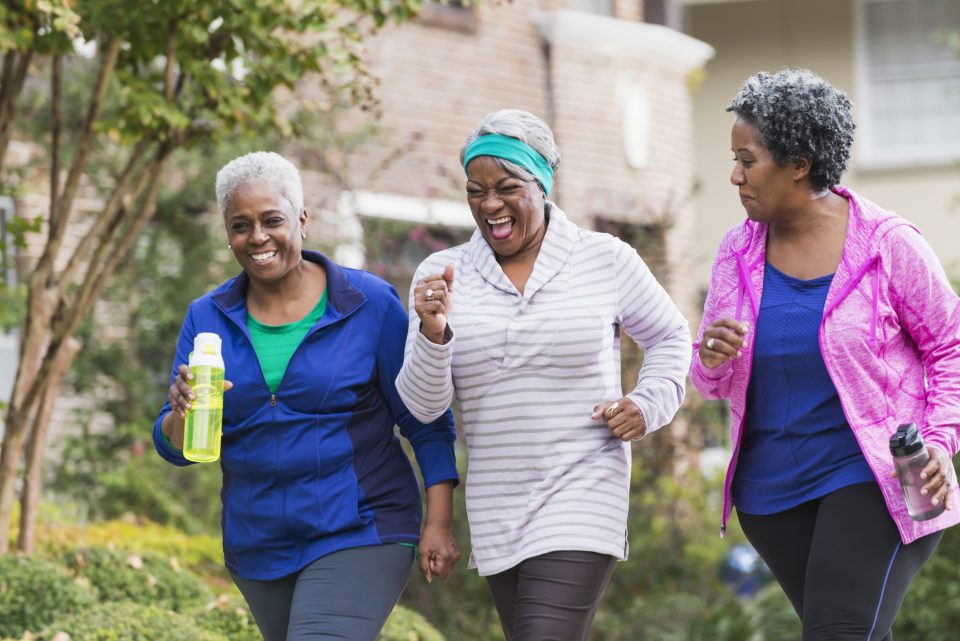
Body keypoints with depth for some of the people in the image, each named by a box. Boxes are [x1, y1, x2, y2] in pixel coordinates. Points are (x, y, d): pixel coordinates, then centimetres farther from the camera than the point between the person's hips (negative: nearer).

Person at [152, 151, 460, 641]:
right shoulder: (207, 319, 3)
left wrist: (438, 524, -11)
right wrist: (183, 413, -22)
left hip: (359, 535, -5)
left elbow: (427, 422, -3)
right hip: (259, 546, 5)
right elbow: (175, 448, 1)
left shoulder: (370, 304, -7)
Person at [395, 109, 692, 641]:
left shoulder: (605, 260, -2)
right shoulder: (441, 275, 1)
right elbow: (422, 405, -3)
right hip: (496, 511, 4)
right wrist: (432, 333, -21)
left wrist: (650, 403, -5)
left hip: (581, 498, -4)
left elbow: (668, 337, 14)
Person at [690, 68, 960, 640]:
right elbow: (714, 385, 9)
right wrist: (712, 360, -15)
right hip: (772, 489, 5)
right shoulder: (738, 252, 3)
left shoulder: (887, 244, -9)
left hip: (873, 478, -5)